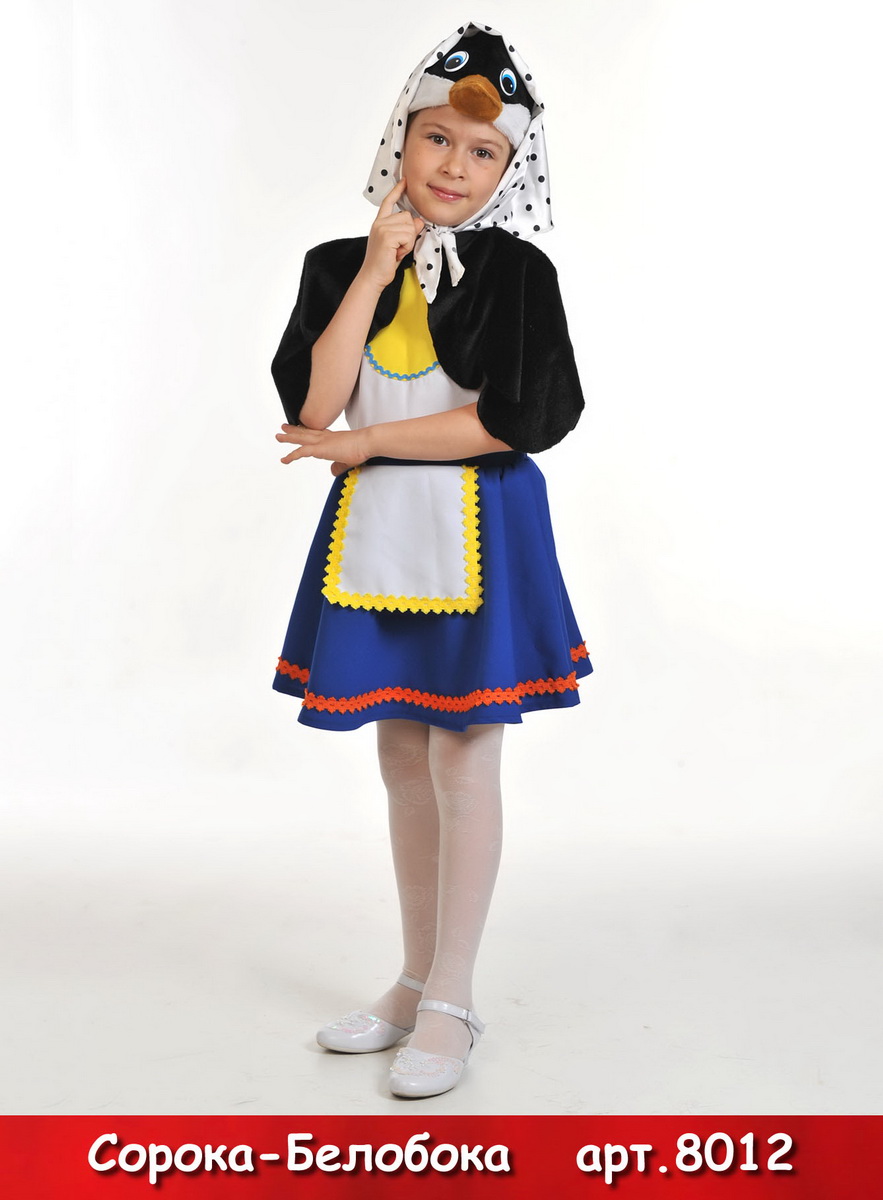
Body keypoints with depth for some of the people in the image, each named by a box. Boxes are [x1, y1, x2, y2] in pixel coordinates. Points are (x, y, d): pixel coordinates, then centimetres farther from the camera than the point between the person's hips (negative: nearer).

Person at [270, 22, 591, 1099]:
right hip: (373, 531, 5)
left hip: (476, 533, -4)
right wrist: (376, 273, -10)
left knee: (461, 763, 1)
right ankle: (416, 982, 28)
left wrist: (364, 443, -11)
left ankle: (450, 1007, 14)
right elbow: (310, 404, -8)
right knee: (402, 761, 12)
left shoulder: (516, 270, -6)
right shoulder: (340, 264, 5)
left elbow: (512, 422, -15)